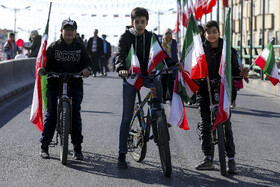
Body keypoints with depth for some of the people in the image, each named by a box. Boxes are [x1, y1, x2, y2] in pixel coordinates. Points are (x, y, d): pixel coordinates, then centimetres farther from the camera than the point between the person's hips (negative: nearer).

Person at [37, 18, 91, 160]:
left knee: (75, 114, -5)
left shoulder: (80, 47, 9)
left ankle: (77, 147, 1)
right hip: (54, 83, 0)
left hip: (74, 84, 0)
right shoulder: (54, 46, 6)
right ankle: (44, 146, 6)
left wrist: (87, 69, -18)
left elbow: (87, 62, 4)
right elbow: (47, 61, 2)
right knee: (51, 113, -2)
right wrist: (42, 69, -20)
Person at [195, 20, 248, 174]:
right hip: (204, 90, 1)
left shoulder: (228, 50, 3)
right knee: (205, 124, 3)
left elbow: (233, 69, 3)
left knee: (226, 123, -7)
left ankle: (231, 160, -4)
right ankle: (208, 159, 10)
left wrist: (240, 74, -18)